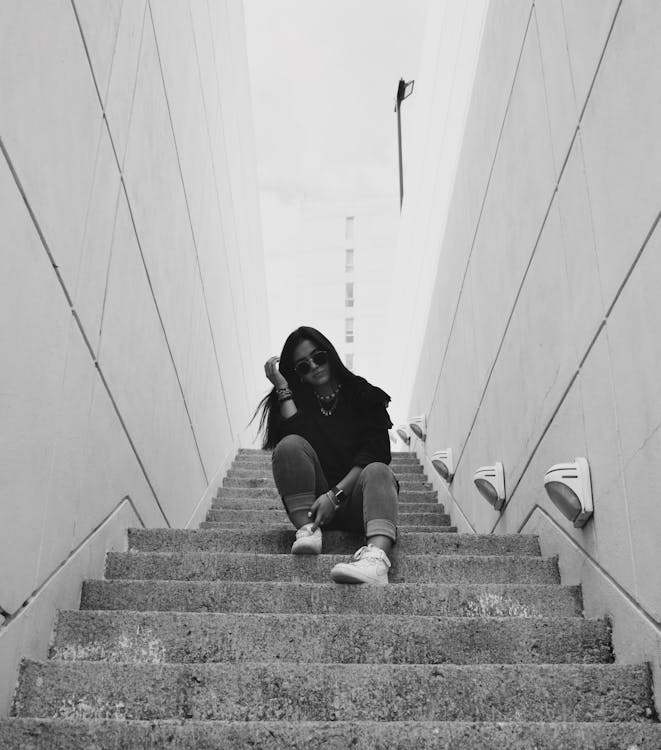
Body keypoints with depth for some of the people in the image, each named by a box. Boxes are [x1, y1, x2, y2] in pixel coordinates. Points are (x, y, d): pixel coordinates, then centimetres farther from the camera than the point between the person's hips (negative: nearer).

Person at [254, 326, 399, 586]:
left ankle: (376, 557, -60)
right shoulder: (294, 399, 12)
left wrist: (335, 495, -16)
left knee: (378, 472, -32)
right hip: (311, 502, 1)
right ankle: (307, 530, -31)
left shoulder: (363, 396, 7)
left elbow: (374, 452, -6)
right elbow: (293, 437, -9)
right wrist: (282, 388, -6)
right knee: (290, 445, -21)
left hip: (354, 499, -1)